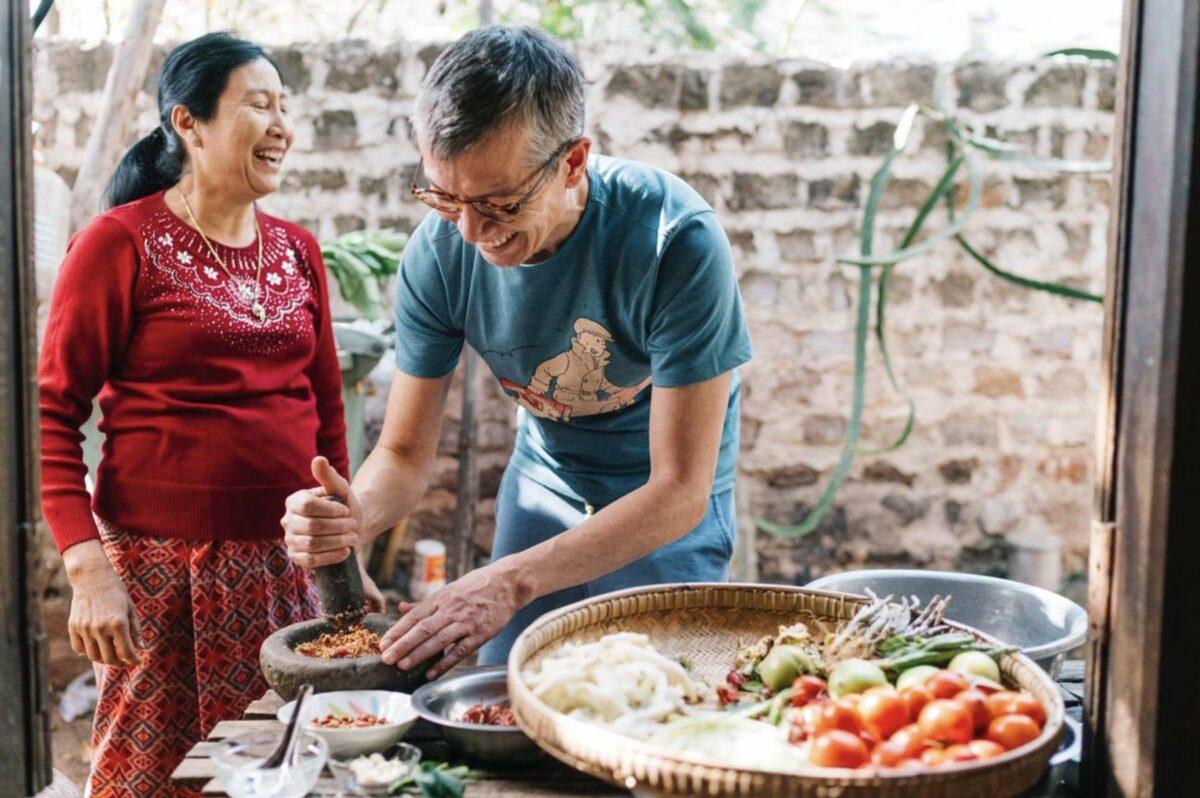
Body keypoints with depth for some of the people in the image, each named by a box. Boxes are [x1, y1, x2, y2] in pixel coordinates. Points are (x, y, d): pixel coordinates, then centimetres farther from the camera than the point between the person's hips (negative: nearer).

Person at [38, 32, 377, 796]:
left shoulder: (298, 250, 9)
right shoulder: (119, 244, -6)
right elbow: (53, 414, -8)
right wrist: (87, 568, -14)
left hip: (284, 563, 5)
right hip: (161, 563, -4)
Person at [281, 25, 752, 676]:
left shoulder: (676, 240, -33)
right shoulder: (438, 253, -21)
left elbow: (680, 491, -31)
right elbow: (405, 452, -11)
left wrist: (513, 580, -42)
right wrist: (354, 516, -36)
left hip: (665, 510, -3)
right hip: (544, 482, 3)